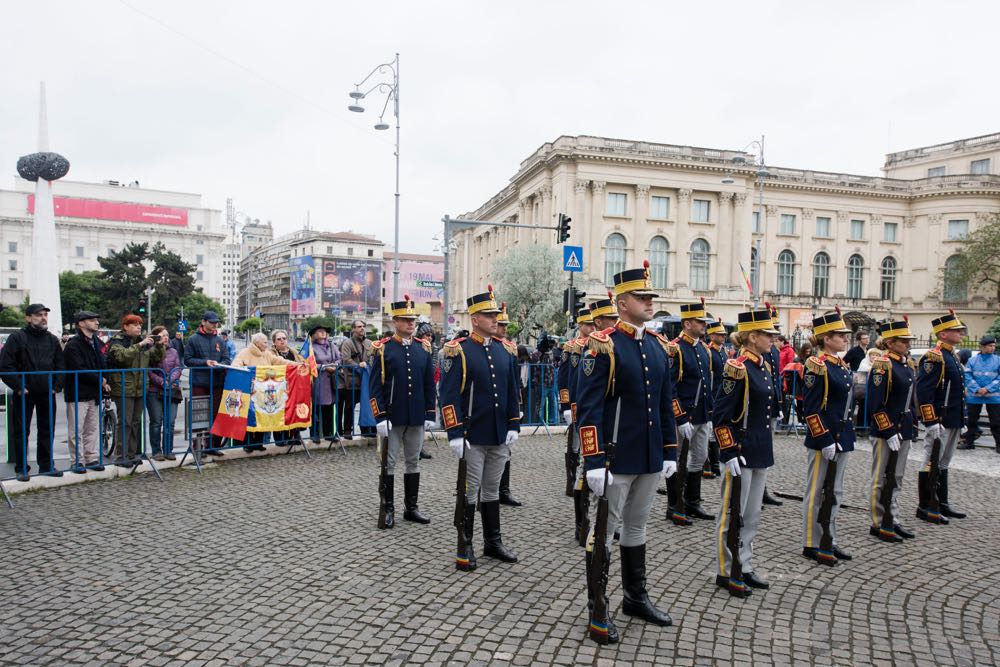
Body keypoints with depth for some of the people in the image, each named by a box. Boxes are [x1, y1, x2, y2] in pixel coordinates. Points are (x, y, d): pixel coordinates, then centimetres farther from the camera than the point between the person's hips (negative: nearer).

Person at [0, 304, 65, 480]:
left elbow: (61, 364, 14)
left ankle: (46, 465, 21)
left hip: (47, 394, 4)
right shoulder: (17, 338, -5)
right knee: (21, 432, 3)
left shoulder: (52, 339, 9)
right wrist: (18, 387, -13)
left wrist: (57, 386, 3)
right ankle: (21, 469, 12)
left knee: (47, 430, 10)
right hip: (24, 394, -4)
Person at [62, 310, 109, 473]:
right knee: (77, 430, 0)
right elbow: (79, 370, -17)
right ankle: (77, 461, 7)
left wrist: (105, 382, -1)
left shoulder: (97, 343, 14)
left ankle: (92, 458, 18)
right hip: (78, 393, -7)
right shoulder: (73, 345, -9)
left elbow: (103, 365, 16)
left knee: (93, 429, 11)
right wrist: (100, 380, -11)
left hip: (94, 393, 7)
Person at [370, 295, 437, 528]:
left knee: (414, 462, 11)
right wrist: (380, 417, -13)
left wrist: (430, 415, 4)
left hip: (417, 417, 4)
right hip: (391, 417, -4)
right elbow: (375, 386, -7)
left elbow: (430, 385, 9)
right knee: (389, 463, 5)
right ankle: (388, 509, 16)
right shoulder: (382, 349, -6)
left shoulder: (424, 348, 5)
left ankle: (411, 507, 22)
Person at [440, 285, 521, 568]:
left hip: (500, 437, 6)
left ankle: (493, 542, 28)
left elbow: (512, 391, 13)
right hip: (472, 437, -5)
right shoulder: (459, 351, -10)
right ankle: (464, 546, 17)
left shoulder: (504, 350, 8)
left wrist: (514, 427, 7)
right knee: (469, 491, 4)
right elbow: (449, 395, -13)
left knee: (492, 489, 16)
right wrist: (455, 434, -17)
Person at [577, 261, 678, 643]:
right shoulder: (603, 346, -13)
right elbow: (589, 408, -17)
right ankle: (597, 608, 19)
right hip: (616, 458, -7)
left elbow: (666, 404, 14)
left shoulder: (660, 346, 9)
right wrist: (594, 462, -21)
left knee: (636, 526, 19)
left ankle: (636, 597, 35)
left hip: (650, 458, 7)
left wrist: (670, 452, 12)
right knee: (605, 529, 5)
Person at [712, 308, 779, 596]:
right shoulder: (738, 368, -17)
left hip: (761, 452, 9)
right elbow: (720, 416, -19)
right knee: (733, 514, 3)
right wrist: (730, 453, -20)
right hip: (742, 452, -9)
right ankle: (725, 573, 16)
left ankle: (745, 568, 29)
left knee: (752, 514, 16)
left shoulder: (765, 367, 10)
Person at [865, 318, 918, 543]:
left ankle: (893, 521, 26)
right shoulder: (882, 365, -16)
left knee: (897, 478, 15)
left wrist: (912, 428, 15)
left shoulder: (909, 365, 10)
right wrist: (890, 433, -19)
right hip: (886, 431, -8)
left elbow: (910, 398, 18)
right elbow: (876, 405, -19)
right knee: (881, 479, 2)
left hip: (904, 430, 8)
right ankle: (878, 525, 11)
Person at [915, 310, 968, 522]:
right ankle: (925, 508, 6)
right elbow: (924, 392, -21)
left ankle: (942, 504, 26)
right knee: (931, 464, -2)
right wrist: (931, 422, -23)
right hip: (940, 422, -10)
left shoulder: (952, 357, 15)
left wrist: (961, 421, 21)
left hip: (953, 422, 10)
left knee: (943, 464, 16)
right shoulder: (933, 357, -16)